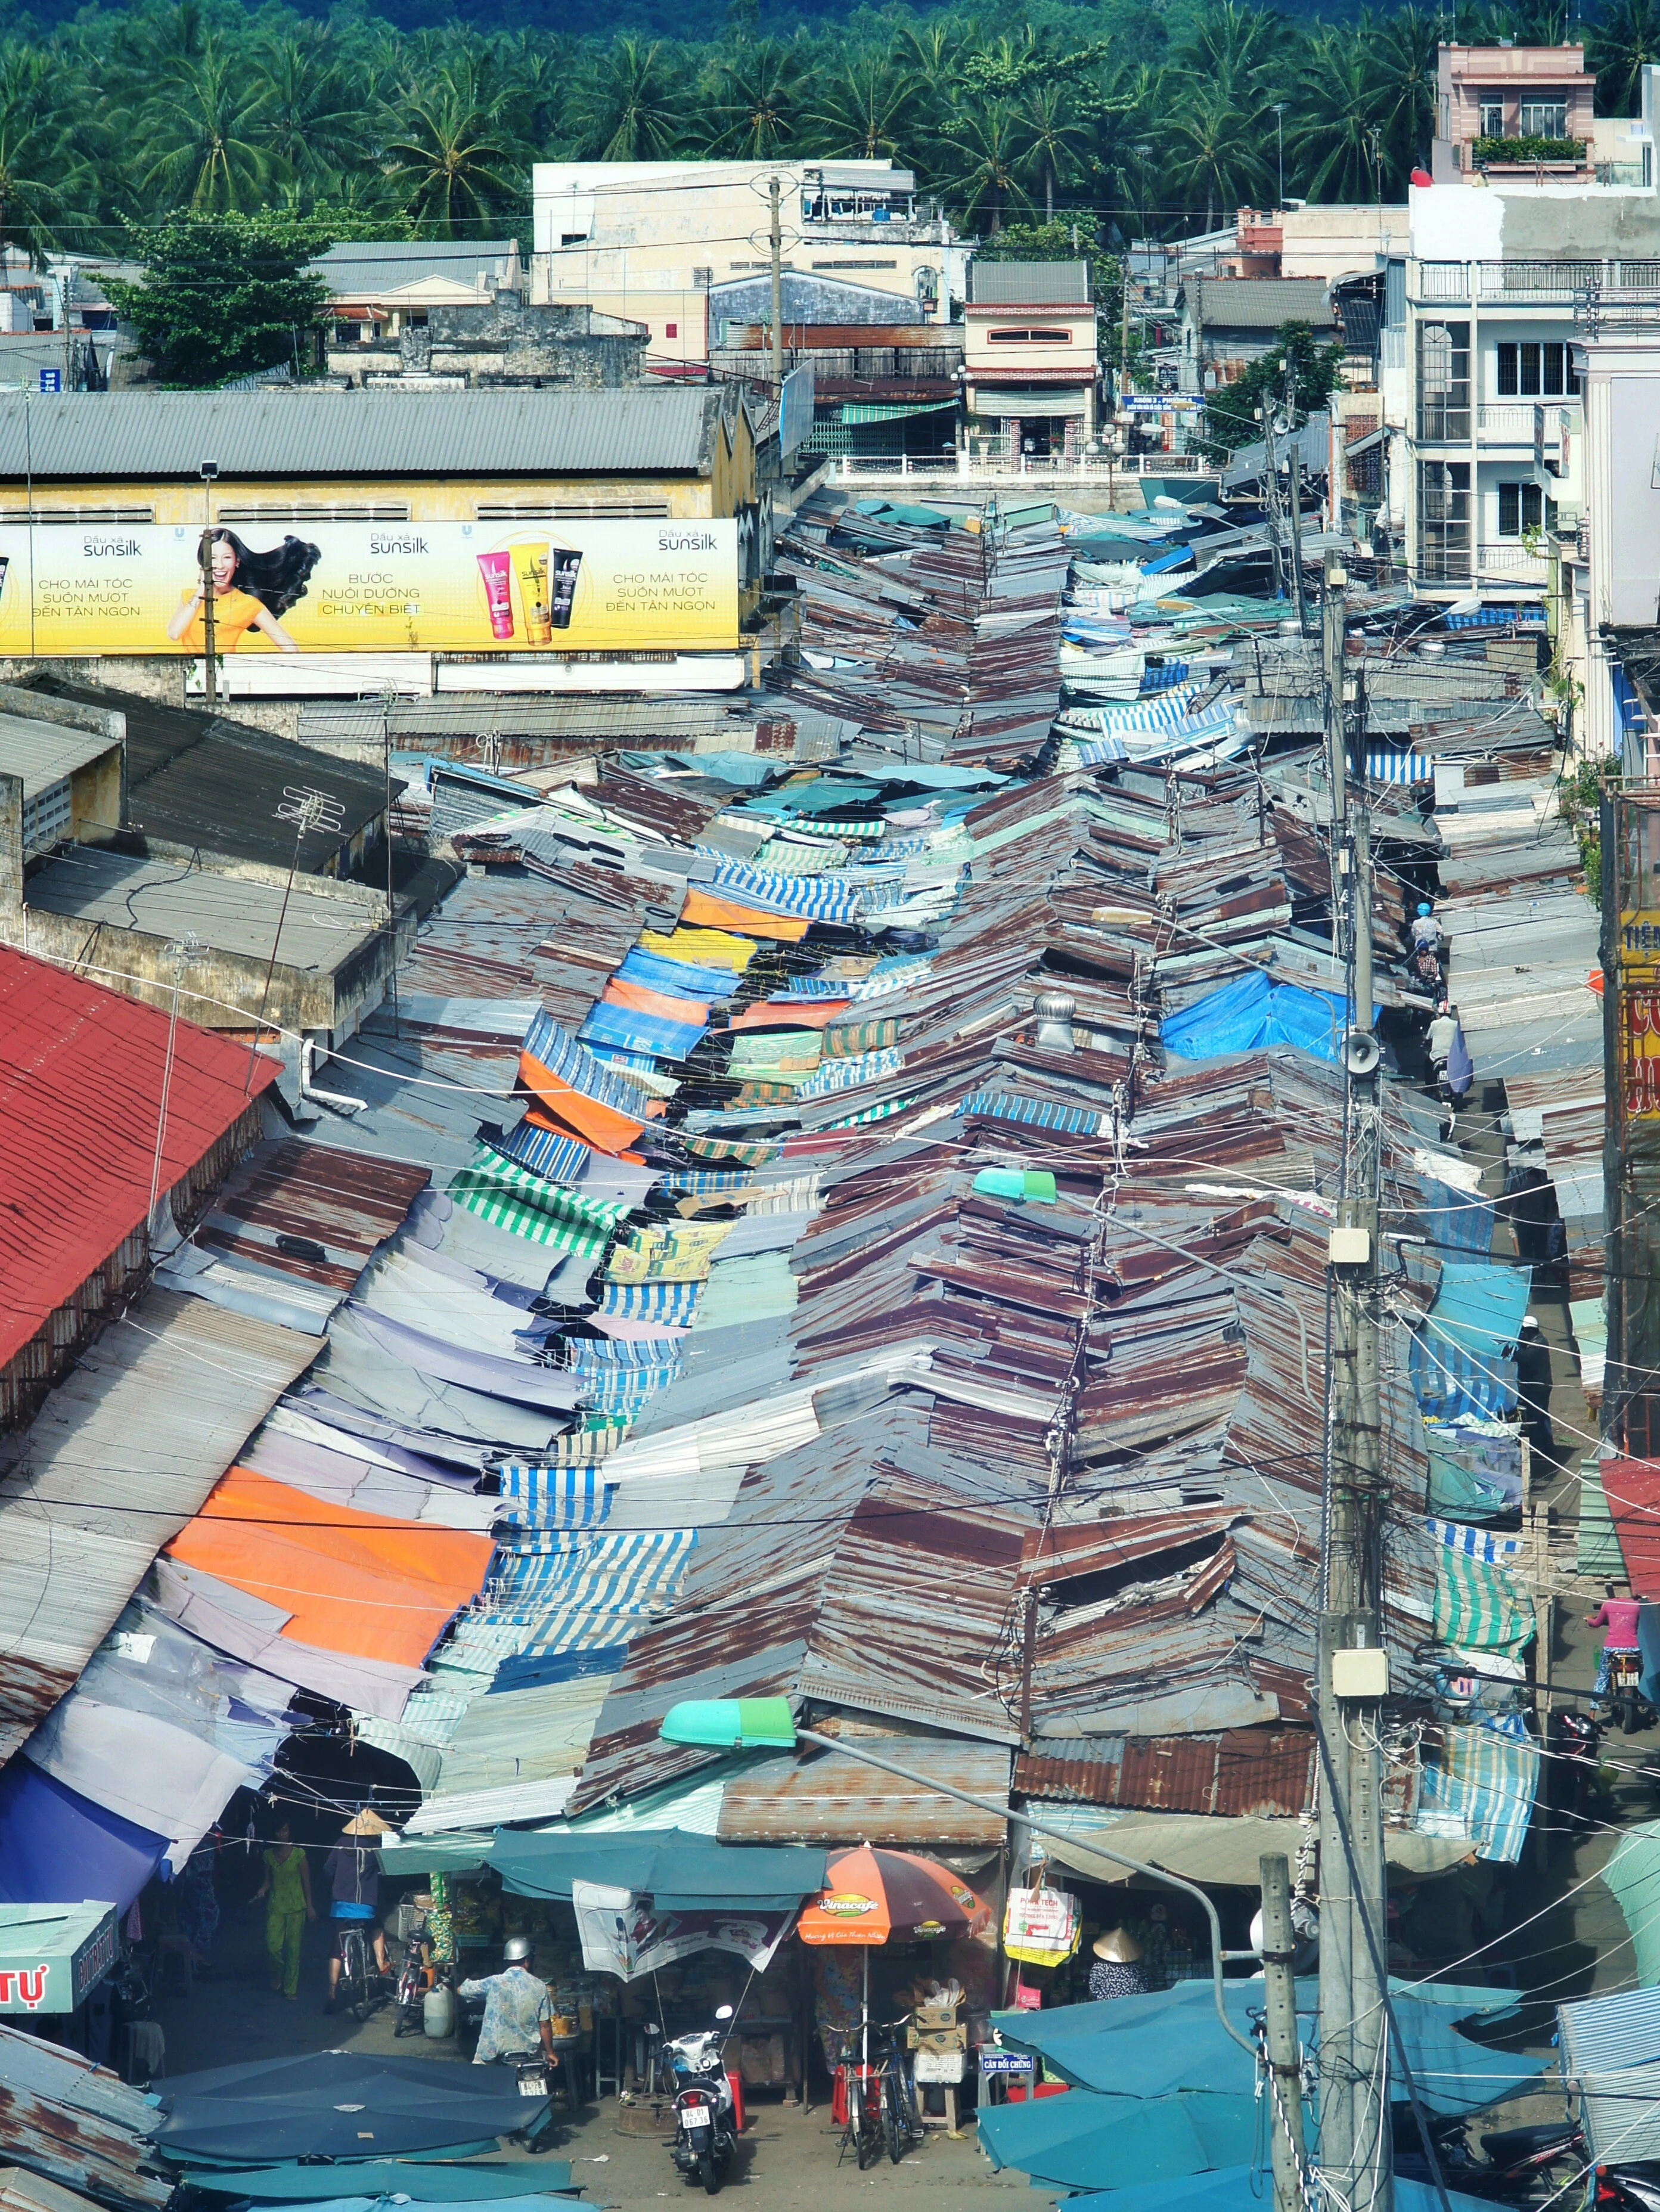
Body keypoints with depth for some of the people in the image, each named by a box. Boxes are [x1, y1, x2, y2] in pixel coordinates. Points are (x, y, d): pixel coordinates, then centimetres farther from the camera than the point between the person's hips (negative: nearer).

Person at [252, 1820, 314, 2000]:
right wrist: (262, 1891, -7)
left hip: (296, 1907, -2)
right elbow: (268, 1880, 14)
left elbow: (306, 1881, 2)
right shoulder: (269, 1855, 6)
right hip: (275, 1907, 2)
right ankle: (278, 1973, 22)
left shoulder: (298, 1854, -2)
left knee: (293, 1948, -1)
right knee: (273, 1946, -9)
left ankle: (291, 1989, 8)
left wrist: (309, 1906, 1)